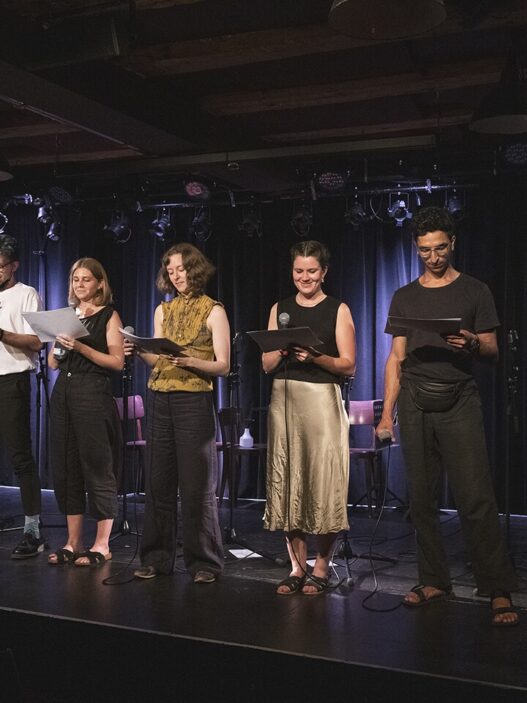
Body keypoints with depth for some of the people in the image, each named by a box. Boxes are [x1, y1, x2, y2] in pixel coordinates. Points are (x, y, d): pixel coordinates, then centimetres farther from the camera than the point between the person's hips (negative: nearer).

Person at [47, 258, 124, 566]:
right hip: (63, 393, 6)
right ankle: (74, 542, 15)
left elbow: (117, 361, -8)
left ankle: (102, 545, 3)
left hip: (94, 393, -6)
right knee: (66, 467, 7)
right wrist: (58, 345, -3)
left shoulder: (109, 315, 1)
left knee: (97, 467, -4)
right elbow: (53, 363, 17)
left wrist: (81, 347, -17)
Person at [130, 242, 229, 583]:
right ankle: (157, 558, 18)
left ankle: (204, 562, 8)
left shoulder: (213, 311, 1)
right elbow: (158, 361, 14)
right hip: (160, 399, 5)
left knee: (197, 484, -2)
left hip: (194, 400, -5)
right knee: (159, 480, 7)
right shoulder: (163, 310, 15)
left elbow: (223, 365, -4)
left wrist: (189, 361, -20)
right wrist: (140, 352, -6)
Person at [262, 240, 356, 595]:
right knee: (287, 481, 3)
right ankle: (297, 566, 13)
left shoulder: (338, 309, 4)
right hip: (284, 399, 3)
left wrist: (315, 357, -18)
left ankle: (321, 568, 9)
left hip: (323, 401, -3)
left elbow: (349, 366, -2)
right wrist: (282, 350, -10)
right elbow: (267, 364, 10)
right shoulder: (280, 309, 13)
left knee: (323, 482, -4)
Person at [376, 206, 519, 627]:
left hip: (459, 402, -3)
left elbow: (493, 353, 8)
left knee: (476, 498, -9)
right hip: (415, 404, 3)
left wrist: (472, 343, -16)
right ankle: (435, 581, 15)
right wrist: (387, 415, 6)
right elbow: (397, 359, 14)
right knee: (421, 498, 4)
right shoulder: (404, 297, 15)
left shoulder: (474, 292, 9)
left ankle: (499, 591, -3)